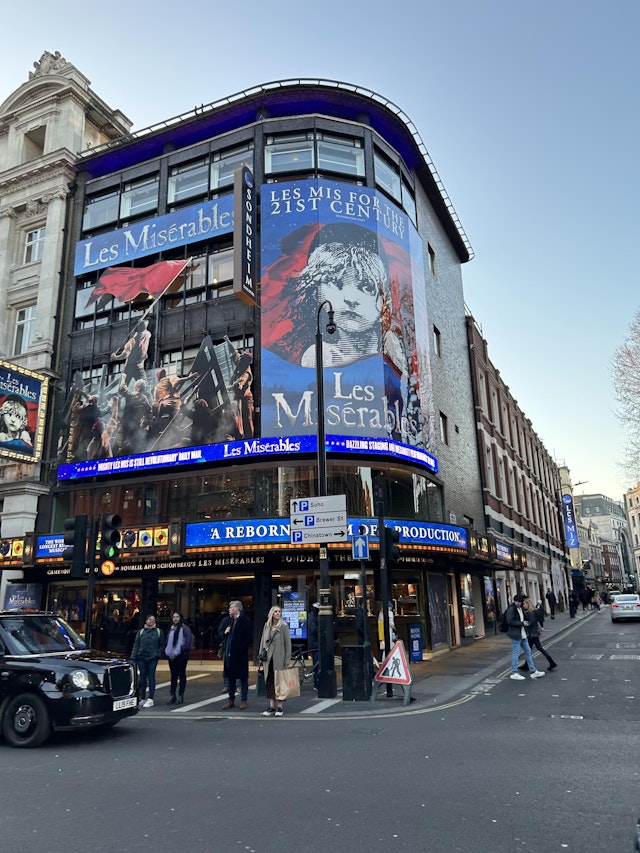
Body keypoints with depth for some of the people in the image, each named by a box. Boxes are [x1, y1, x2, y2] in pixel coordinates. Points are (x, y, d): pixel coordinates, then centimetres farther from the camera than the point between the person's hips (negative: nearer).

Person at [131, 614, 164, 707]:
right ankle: (142, 699, 18)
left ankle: (150, 699, -1)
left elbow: (162, 645, 11)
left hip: (152, 658, -2)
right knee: (142, 678, 7)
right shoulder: (141, 632, 10)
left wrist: (158, 654, -3)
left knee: (151, 677, -4)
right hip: (141, 658, 2)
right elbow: (136, 645, 6)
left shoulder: (158, 632, 8)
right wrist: (133, 657, -3)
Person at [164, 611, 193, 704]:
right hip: (172, 656, 7)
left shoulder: (184, 628, -8)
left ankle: (180, 696, 7)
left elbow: (189, 639, -15)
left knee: (181, 675, 0)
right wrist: (167, 650, 8)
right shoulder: (171, 628, 15)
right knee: (173, 675, 12)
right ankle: (173, 695, 19)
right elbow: (168, 640, 21)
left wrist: (183, 649, -17)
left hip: (181, 655, -7)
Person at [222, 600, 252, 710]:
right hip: (229, 653, 7)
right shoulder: (231, 620, 14)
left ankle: (244, 701, 10)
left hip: (240, 655, -7)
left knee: (243, 678, 3)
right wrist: (226, 632, 0)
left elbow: (249, 637, -14)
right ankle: (231, 700, 22)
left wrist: (241, 649, -16)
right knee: (231, 677, 13)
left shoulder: (244, 621, -9)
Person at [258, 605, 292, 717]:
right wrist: (261, 653, 7)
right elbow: (263, 640, 15)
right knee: (269, 681, 7)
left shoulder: (283, 626, -5)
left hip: (279, 657, -4)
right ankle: (271, 706, 16)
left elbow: (288, 642, -6)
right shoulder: (267, 625, 8)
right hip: (268, 657, 4)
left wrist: (288, 659, -9)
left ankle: (280, 707, 10)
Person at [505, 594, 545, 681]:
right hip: (515, 634, -9)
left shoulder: (520, 608, 13)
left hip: (522, 634, 9)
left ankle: (533, 672, 22)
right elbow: (510, 621, -21)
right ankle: (514, 673, 5)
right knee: (516, 653, -4)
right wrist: (522, 623, -17)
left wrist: (525, 623, 4)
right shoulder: (511, 609, -15)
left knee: (528, 651, 14)